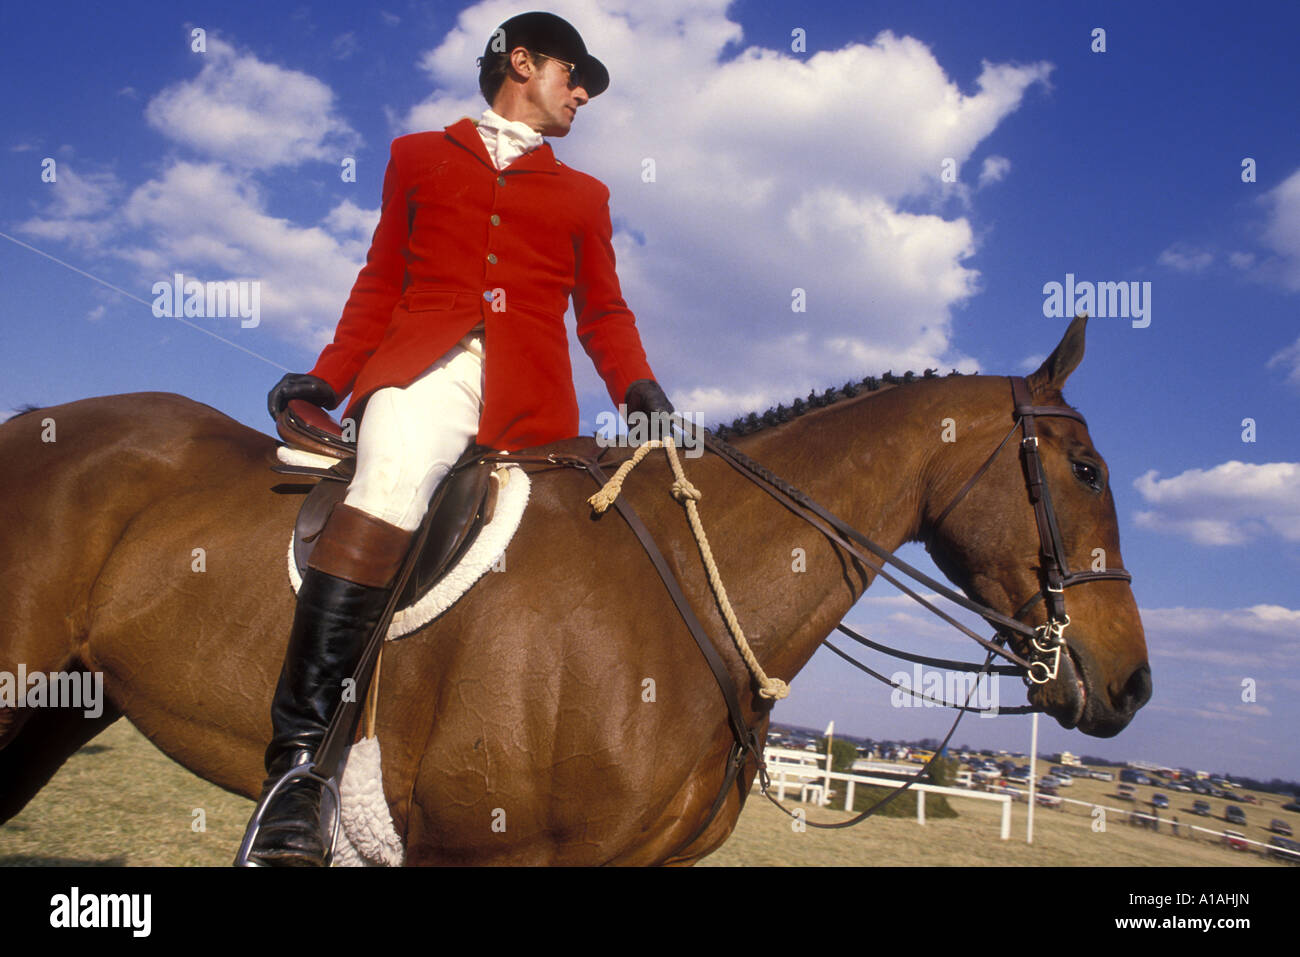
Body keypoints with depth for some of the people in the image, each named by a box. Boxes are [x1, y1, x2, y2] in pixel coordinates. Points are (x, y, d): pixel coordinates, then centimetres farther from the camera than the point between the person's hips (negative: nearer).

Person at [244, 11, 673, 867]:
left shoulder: (583, 195, 31)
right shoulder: (420, 157, 26)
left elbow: (603, 312, 22)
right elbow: (381, 284, 20)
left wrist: (639, 390, 3)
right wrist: (329, 378, 7)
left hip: (527, 394, 3)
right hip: (423, 364, -2)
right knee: (391, 485, -31)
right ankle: (298, 758, -33)